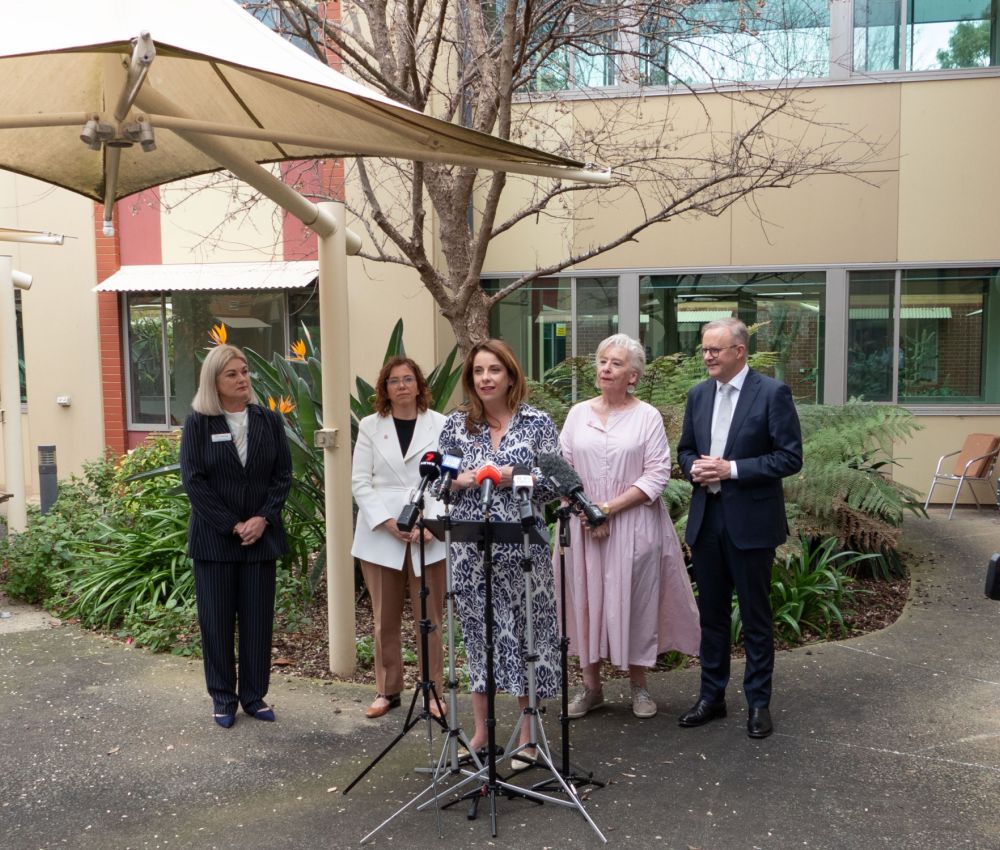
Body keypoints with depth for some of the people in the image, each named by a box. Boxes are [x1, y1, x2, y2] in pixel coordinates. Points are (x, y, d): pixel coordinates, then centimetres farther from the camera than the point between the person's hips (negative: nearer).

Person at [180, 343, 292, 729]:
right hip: (214, 538, -2)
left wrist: (263, 518, -9)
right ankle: (223, 698, 18)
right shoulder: (198, 424, -2)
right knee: (217, 619, 5)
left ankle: (254, 694, 19)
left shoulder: (269, 420, 5)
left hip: (261, 535, 2)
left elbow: (283, 474, 4)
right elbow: (193, 480, -7)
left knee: (258, 618, 6)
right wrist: (232, 526, -12)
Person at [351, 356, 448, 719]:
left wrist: (432, 522, -14)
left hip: (428, 536, -1)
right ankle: (387, 690, 22)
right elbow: (360, 482, 2)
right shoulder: (370, 426, 7)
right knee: (385, 619, 9)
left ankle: (434, 690, 15)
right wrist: (387, 522, -10)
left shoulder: (440, 424, 2)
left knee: (429, 618, 4)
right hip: (380, 536, 2)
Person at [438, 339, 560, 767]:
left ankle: (527, 735, 20)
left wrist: (516, 477, -17)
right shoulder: (456, 424, 7)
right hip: (470, 549, 3)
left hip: (521, 547, -2)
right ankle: (480, 732, 26)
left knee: (524, 631, 4)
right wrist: (460, 480, -10)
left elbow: (556, 482, -2)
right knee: (477, 632, 11)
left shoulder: (537, 423, 0)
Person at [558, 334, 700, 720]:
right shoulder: (578, 413, 7)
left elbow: (657, 474, -7)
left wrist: (609, 508, -14)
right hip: (583, 525, 3)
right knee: (586, 599, 7)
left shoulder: (648, 417, -2)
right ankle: (591, 685, 21)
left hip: (633, 524, -2)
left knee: (634, 600, 5)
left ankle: (638, 685, 21)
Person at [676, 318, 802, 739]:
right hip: (706, 519, 5)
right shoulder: (699, 394, 9)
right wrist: (694, 467, -7)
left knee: (756, 617, 7)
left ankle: (758, 703, 22)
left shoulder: (772, 392, -8)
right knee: (711, 614, 14)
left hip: (751, 521, -5)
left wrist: (732, 469, -18)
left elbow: (791, 457, -11)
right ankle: (712, 696, 28)